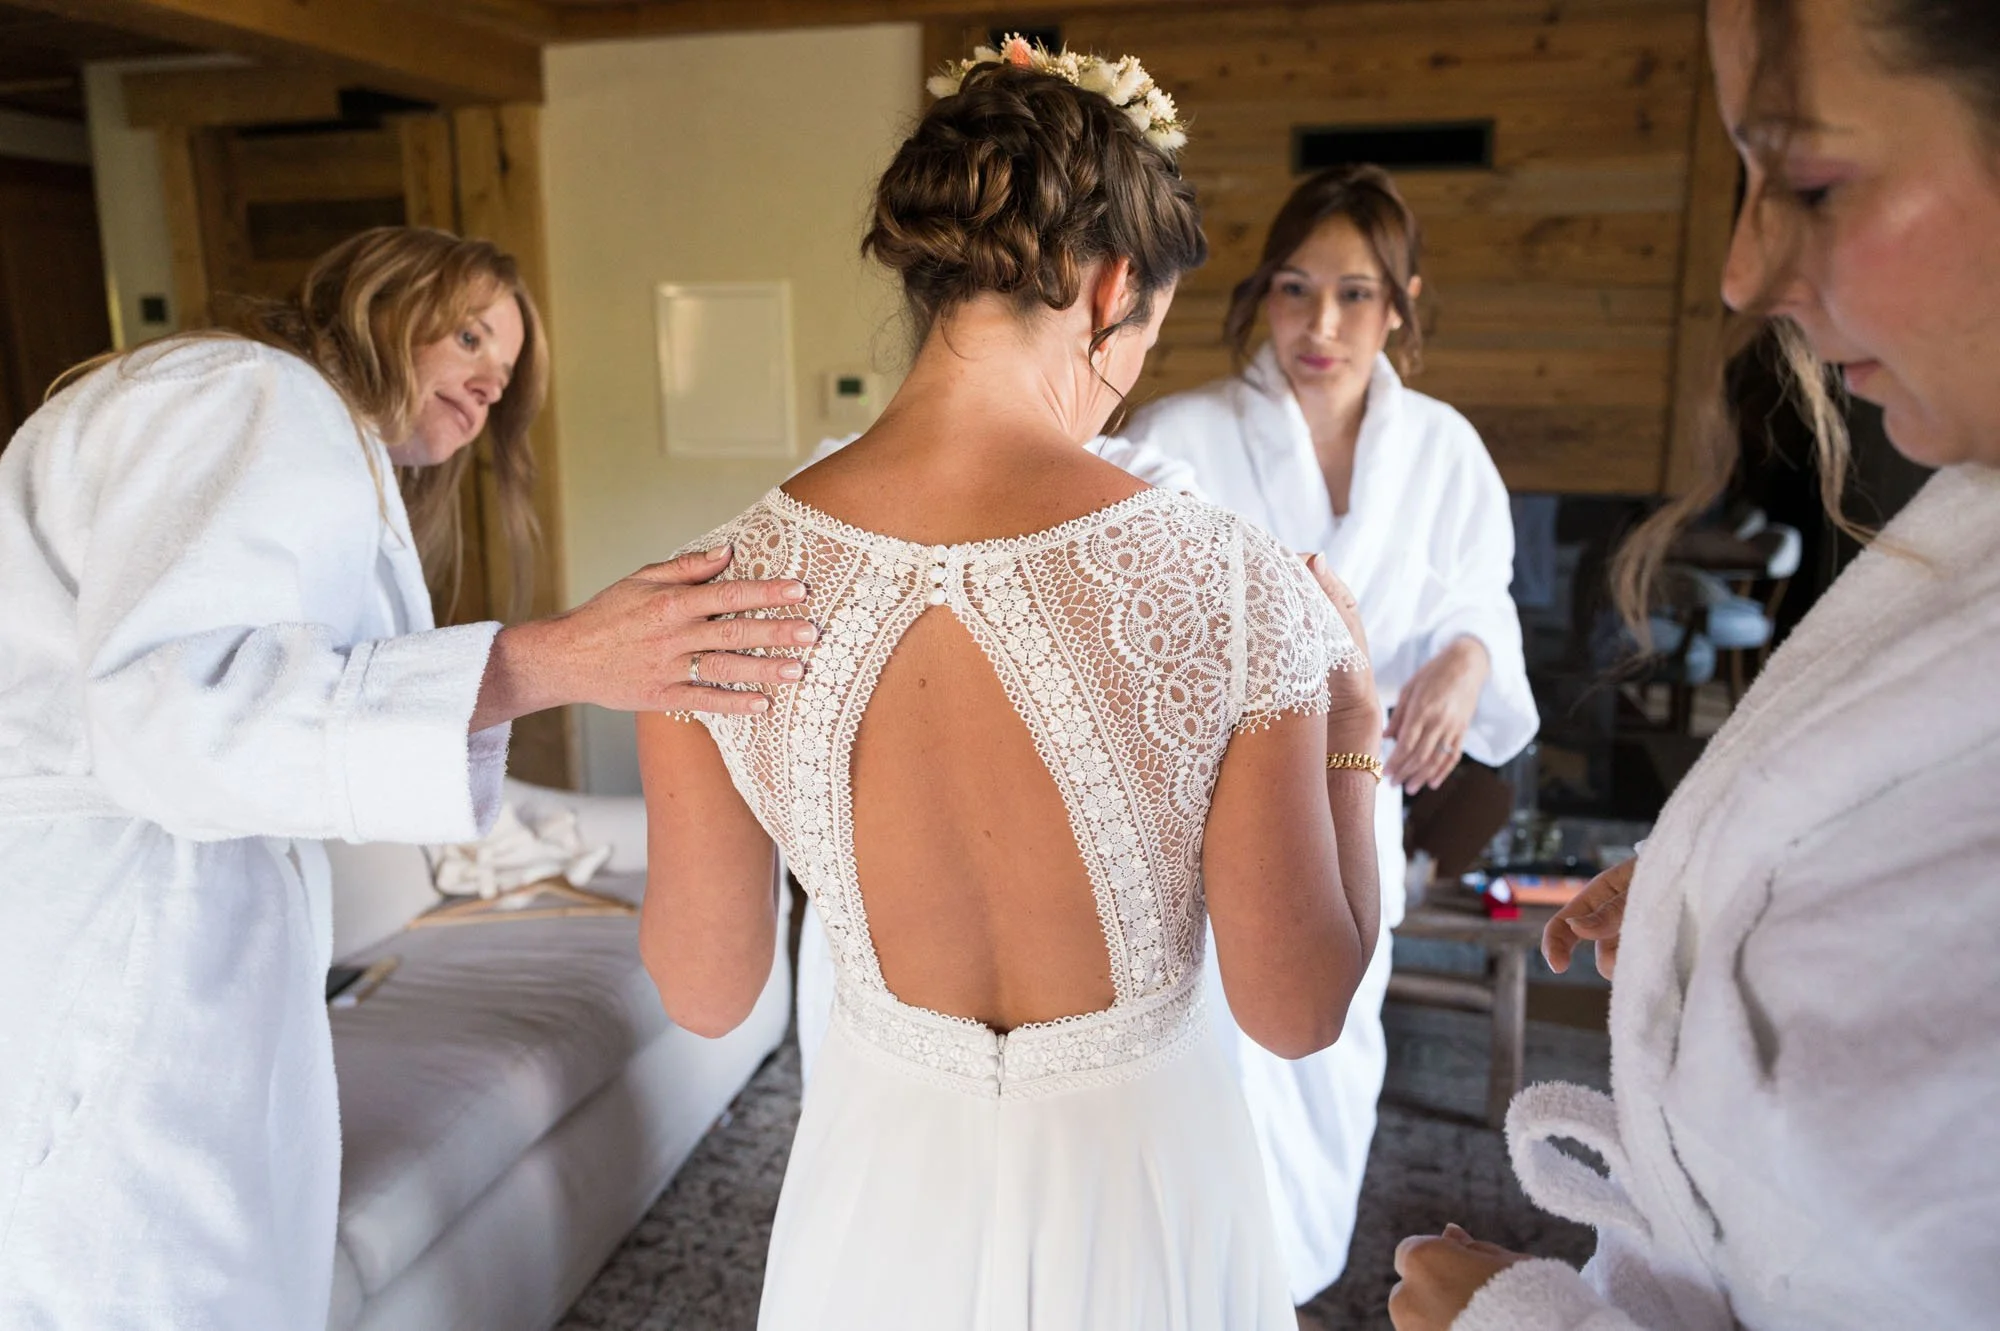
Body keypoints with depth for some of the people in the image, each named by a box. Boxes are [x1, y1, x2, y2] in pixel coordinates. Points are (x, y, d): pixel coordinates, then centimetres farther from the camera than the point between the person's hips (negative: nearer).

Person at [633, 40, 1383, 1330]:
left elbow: (705, 993, -6)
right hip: (1139, 1185, -1)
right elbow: (1297, 1010, -14)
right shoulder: (1229, 583, -25)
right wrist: (1353, 724, -1)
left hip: (881, 1185, 2)